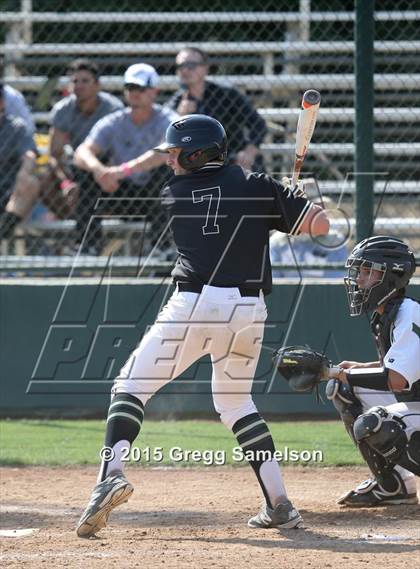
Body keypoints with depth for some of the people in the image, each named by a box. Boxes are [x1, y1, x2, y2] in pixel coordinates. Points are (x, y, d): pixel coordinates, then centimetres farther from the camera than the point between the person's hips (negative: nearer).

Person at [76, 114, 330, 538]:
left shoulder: (172, 194, 10)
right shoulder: (257, 186, 10)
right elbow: (320, 224, 6)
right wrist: (296, 201, 28)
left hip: (194, 304, -3)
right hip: (249, 310, 3)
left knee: (132, 386, 5)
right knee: (235, 400, 23)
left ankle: (111, 472, -20)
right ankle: (279, 505, 15)